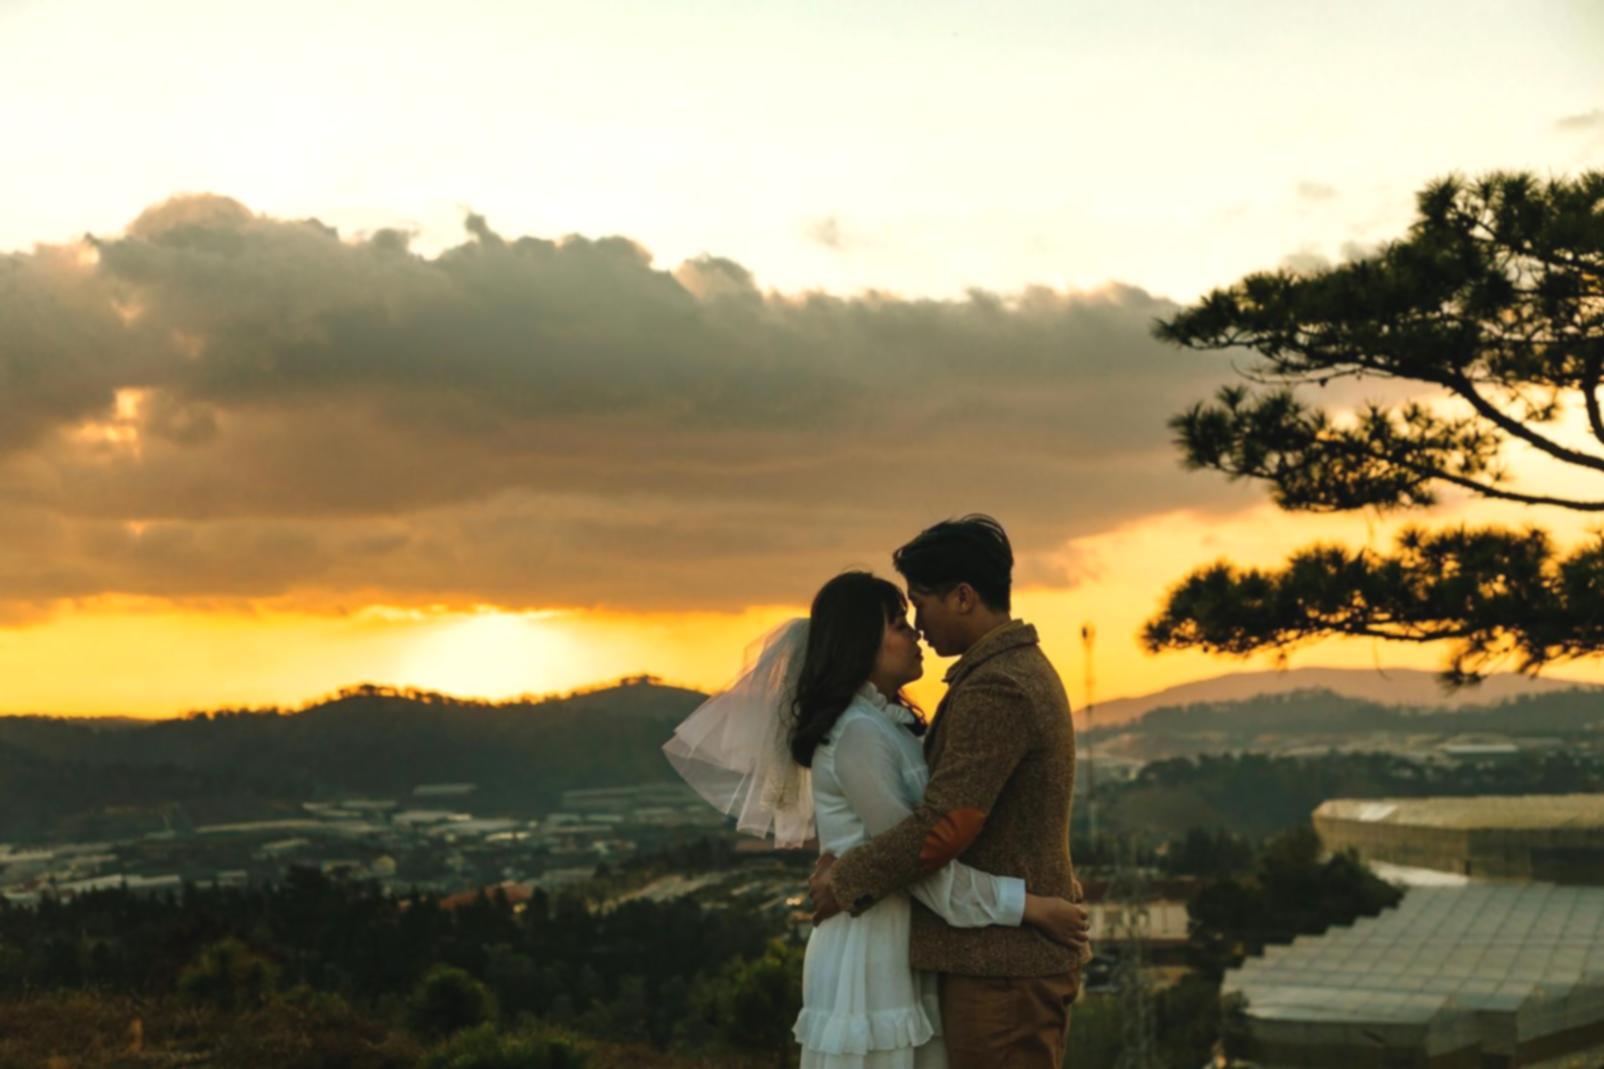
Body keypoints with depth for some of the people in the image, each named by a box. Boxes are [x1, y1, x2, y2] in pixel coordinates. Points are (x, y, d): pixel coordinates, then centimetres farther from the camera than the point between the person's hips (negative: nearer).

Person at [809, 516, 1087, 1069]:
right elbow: (942, 791, 18)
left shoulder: (994, 690, -19)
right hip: (1027, 947, 10)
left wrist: (846, 882, -10)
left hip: (998, 959, -10)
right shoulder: (1025, 671, 15)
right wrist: (845, 858, 9)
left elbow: (946, 824, -23)